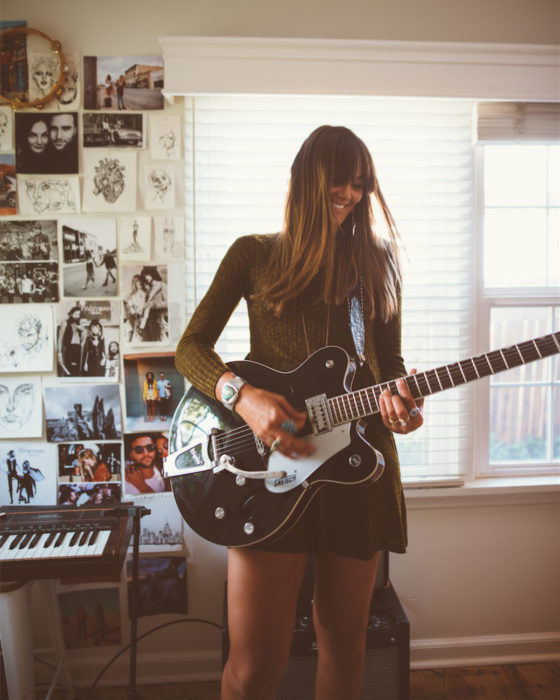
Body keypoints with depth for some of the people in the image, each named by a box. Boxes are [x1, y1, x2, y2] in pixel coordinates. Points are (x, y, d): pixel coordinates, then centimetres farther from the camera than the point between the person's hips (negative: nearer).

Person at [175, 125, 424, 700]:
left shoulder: (377, 262, 13)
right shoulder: (254, 255, 6)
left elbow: (390, 360, 14)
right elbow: (190, 347, 2)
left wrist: (403, 401, -9)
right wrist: (241, 395, -18)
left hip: (359, 456, 3)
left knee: (344, 638, 16)